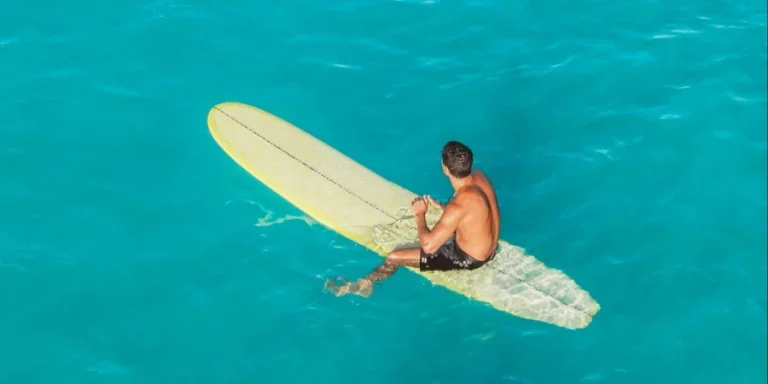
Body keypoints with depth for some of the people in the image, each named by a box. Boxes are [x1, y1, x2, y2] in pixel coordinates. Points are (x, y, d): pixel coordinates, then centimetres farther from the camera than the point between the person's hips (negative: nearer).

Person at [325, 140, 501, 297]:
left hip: (468, 258, -8)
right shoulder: (479, 176, -12)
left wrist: (420, 214, -16)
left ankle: (365, 284, 26)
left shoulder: (458, 206, -36)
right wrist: (441, 206, 4)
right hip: (489, 248, 8)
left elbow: (428, 246, -30)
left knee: (395, 257, 0)